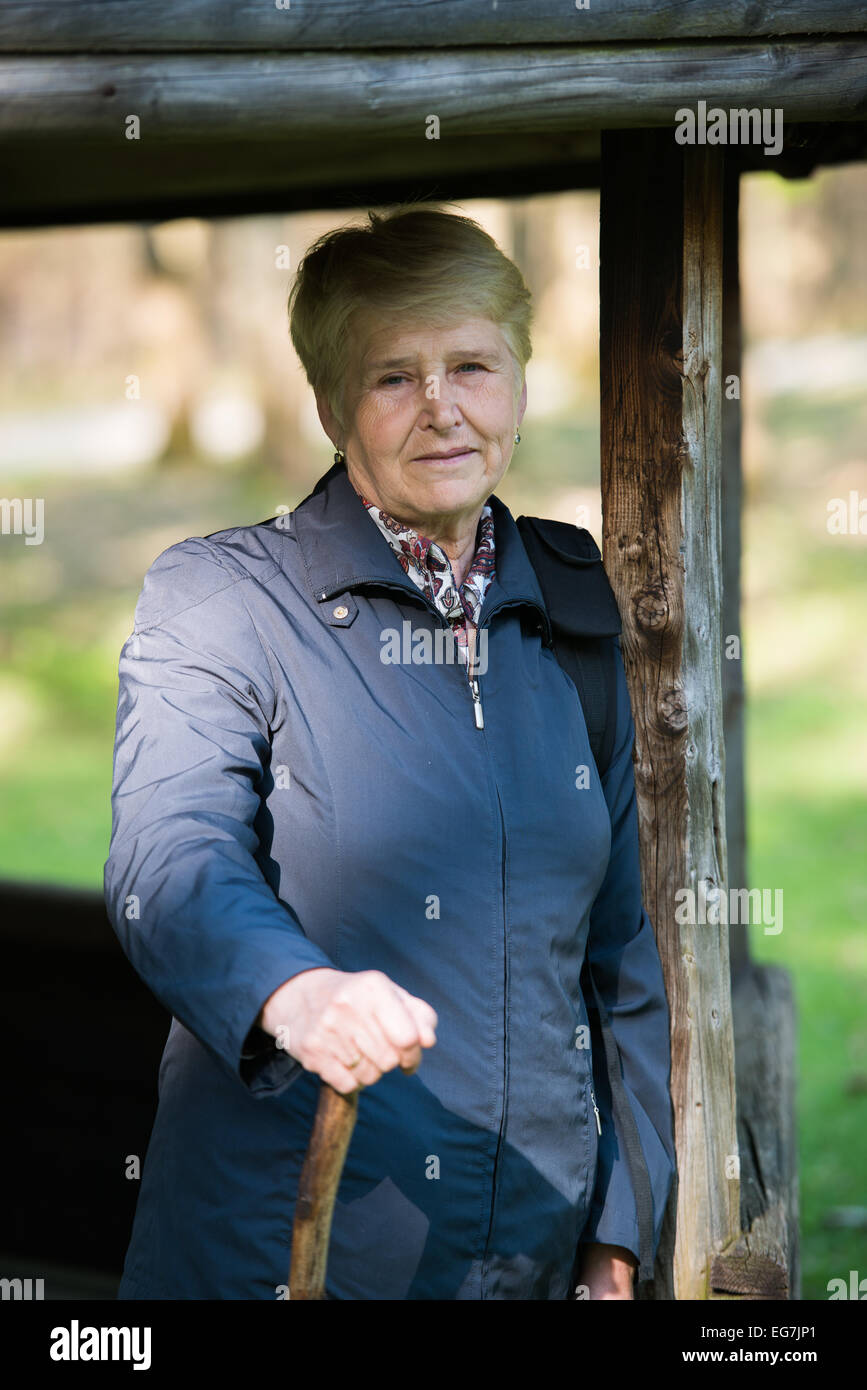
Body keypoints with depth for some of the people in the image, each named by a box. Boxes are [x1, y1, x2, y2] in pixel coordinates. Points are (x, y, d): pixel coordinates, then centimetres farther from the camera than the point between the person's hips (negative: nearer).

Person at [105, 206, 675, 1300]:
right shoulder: (214, 600, -5)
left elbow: (633, 953, 12)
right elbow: (170, 861, -22)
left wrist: (623, 1229, 7)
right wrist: (294, 991, -42)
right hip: (272, 1248, -3)